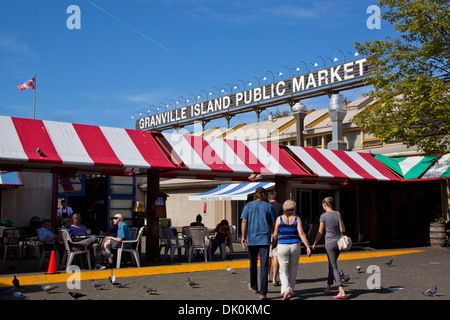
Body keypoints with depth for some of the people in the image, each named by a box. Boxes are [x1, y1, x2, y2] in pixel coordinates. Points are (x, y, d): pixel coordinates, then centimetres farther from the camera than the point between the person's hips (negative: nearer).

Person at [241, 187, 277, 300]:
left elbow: (244, 221, -3)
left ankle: (253, 287, 33)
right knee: (264, 265, -3)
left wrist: (243, 237, -1)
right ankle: (263, 292, -8)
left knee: (253, 264, 19)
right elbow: (273, 224, 3)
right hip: (265, 239, -2)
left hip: (252, 239, 2)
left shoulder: (248, 206, 5)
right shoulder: (269, 207, 3)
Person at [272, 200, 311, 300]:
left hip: (282, 247, -1)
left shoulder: (279, 219, -1)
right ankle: (291, 291, 21)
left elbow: (275, 234, 1)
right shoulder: (297, 219, -1)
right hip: (295, 246, 1)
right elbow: (301, 233, -10)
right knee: (293, 269, 17)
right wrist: (308, 247, -9)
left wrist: (274, 243, 20)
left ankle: (286, 290, -14)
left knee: (283, 270, 7)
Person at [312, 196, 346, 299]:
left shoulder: (324, 216, -11)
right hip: (338, 242, 6)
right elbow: (343, 230, 7)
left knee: (333, 267, -4)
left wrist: (315, 243, 6)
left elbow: (320, 232, -6)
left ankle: (341, 291, -14)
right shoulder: (338, 214, 4)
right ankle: (328, 287, 28)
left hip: (329, 243, -6)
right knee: (331, 265, 19)